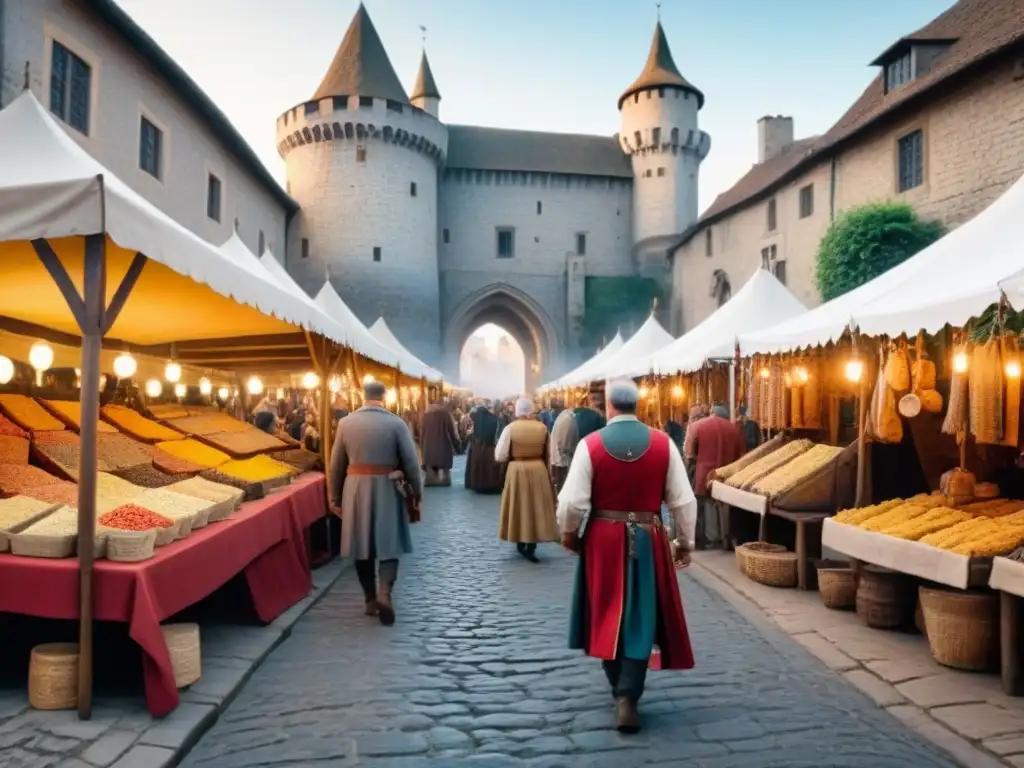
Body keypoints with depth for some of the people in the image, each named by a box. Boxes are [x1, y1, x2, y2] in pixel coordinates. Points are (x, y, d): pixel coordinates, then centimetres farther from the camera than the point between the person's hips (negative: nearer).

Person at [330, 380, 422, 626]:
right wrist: (417, 493, 6)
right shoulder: (396, 423, -8)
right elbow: (411, 463, -6)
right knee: (389, 543, 7)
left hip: (356, 489, 2)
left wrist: (335, 497, 15)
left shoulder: (345, 422, 0)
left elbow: (336, 464, 5)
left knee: (362, 543, 12)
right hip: (386, 488, -2)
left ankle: (370, 599, 19)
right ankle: (384, 592, -12)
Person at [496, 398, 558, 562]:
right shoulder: (542, 428, -3)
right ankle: (531, 547, 4)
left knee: (519, 505, 14)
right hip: (539, 470, 1)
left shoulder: (510, 428, -9)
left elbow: (500, 456, -8)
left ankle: (521, 543, 25)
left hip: (517, 470, -1)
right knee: (537, 506, 8)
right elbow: (548, 454, 4)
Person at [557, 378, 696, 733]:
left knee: (608, 615, 16)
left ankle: (620, 686, 30)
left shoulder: (590, 444, -10)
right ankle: (627, 695, 1)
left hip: (603, 539, 0)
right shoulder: (663, 443, -6)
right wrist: (685, 541, 10)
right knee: (640, 618, 8)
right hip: (648, 539, 0)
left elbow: (572, 501, -11)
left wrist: (568, 533, 7)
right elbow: (683, 500, -3)